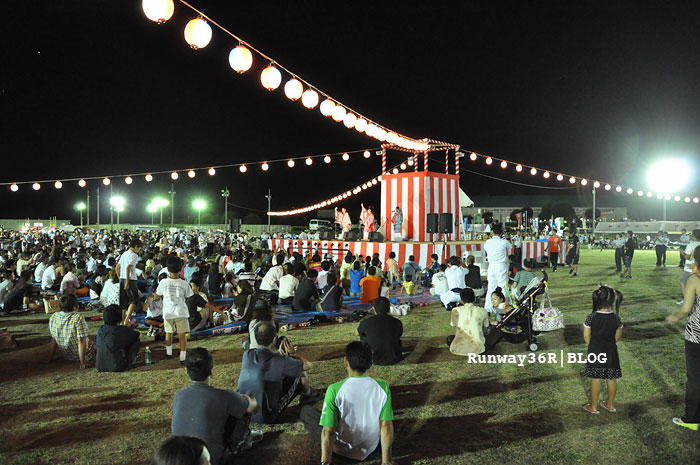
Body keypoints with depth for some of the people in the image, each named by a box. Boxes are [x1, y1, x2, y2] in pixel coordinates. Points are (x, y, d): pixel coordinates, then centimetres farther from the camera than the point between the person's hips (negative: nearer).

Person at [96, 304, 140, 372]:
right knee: (136, 341, 7)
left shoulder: (100, 330, -1)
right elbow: (139, 334, 2)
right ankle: (131, 360, 25)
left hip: (100, 367, 6)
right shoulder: (123, 330, -16)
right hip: (117, 368, -6)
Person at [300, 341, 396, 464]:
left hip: (341, 449, -2)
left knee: (306, 410, 14)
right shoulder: (382, 387, -16)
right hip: (369, 450, 2)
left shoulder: (334, 390, -23)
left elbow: (328, 432, -22)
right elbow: (386, 426, -12)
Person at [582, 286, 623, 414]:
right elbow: (618, 336, 1)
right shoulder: (616, 318, -9)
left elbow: (586, 336, -10)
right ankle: (610, 404, 30)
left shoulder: (591, 317, -16)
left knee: (595, 379, 7)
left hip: (595, 351, -2)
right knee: (611, 378, 15)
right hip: (611, 351, 2)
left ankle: (593, 406, 18)